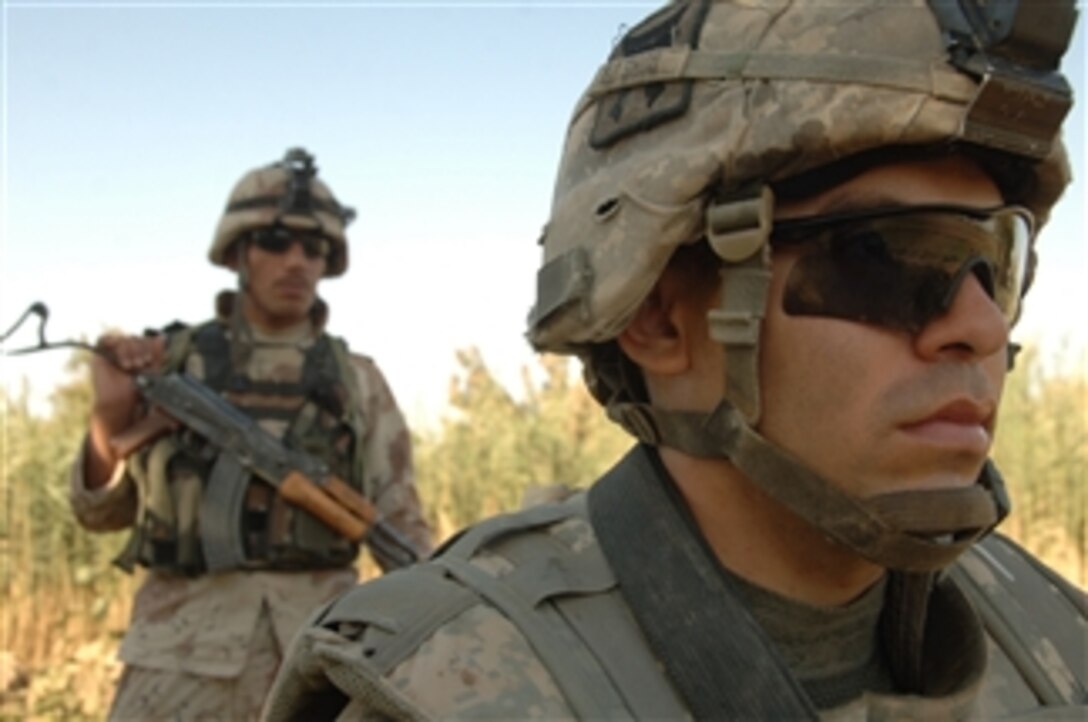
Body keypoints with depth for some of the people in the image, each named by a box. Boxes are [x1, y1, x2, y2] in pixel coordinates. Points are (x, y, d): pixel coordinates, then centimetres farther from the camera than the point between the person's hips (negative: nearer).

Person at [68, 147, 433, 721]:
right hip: (185, 647, -1)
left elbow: (399, 525, 10)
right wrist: (110, 417, -8)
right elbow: (103, 512, 11)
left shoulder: (358, 382, 10)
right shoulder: (170, 361, 9)